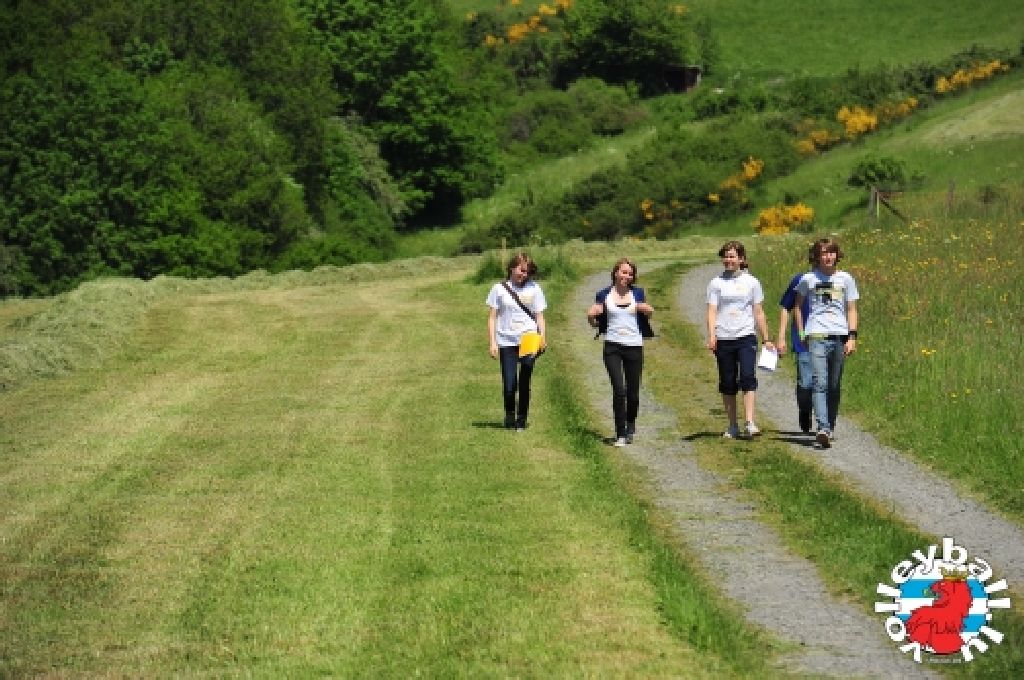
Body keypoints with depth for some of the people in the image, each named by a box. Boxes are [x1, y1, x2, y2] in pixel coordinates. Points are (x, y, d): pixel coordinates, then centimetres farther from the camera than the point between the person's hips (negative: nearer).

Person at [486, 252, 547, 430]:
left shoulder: (534, 289, 7)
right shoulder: (499, 289, 5)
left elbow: (539, 317, 10)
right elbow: (492, 317, 7)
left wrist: (543, 339, -3)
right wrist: (492, 342, 0)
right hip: (507, 342, -1)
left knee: (524, 383, 1)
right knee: (509, 385, -5)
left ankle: (522, 419, 13)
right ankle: (509, 415, 20)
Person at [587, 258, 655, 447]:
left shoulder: (637, 293, 9)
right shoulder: (604, 295, 5)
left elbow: (648, 313, 20)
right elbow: (591, 315, 9)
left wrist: (647, 309, -1)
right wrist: (593, 321, -12)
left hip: (634, 346, 2)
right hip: (613, 346, -2)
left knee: (633, 393, 4)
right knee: (619, 389, -14)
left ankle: (631, 426, 31)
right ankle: (620, 434, -7)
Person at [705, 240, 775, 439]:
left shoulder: (751, 282, 9)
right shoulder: (716, 283, 7)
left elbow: (758, 313, 13)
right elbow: (712, 311, 1)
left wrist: (766, 339, 13)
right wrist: (711, 335, -13)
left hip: (746, 336, -1)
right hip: (724, 339, 1)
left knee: (748, 377, -18)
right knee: (727, 383, 4)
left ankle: (749, 423, -22)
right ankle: (733, 426, 13)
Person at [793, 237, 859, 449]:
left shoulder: (845, 279, 9)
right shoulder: (808, 279, 7)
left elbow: (851, 310, 10)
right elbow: (797, 306, 22)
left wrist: (852, 337, -2)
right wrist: (801, 332, 14)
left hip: (839, 336, 2)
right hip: (817, 336, -2)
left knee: (834, 387, 6)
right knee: (820, 384, -15)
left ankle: (830, 427, 17)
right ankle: (823, 429, -26)